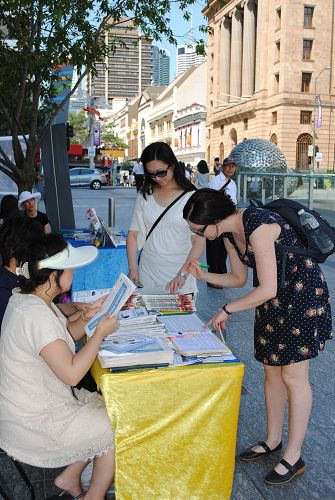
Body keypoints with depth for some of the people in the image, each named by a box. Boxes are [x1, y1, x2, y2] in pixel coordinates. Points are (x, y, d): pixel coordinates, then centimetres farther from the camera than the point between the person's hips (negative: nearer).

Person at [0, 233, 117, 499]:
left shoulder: (26, 297, 0)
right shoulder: (36, 315, -31)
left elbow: (64, 336, 13)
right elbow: (71, 374, -29)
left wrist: (86, 319, -5)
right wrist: (101, 331, -19)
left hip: (27, 405, 9)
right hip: (32, 423, -9)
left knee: (109, 406, 16)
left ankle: (69, 477, 24)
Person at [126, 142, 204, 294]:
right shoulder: (144, 195, 5)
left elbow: (199, 241, -13)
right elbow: (133, 234, 5)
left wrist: (182, 275, -24)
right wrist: (132, 269, -5)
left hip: (179, 276, -3)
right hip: (147, 274, 3)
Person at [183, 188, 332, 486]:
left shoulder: (258, 226, -29)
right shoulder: (230, 234, -1)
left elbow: (267, 289, -27)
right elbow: (239, 278, 11)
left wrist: (227, 310, -17)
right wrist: (203, 275, -4)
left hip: (303, 294, -8)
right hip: (274, 299, 8)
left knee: (293, 375, -1)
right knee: (272, 372, 13)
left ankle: (294, 457, 13)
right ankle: (273, 441, 30)